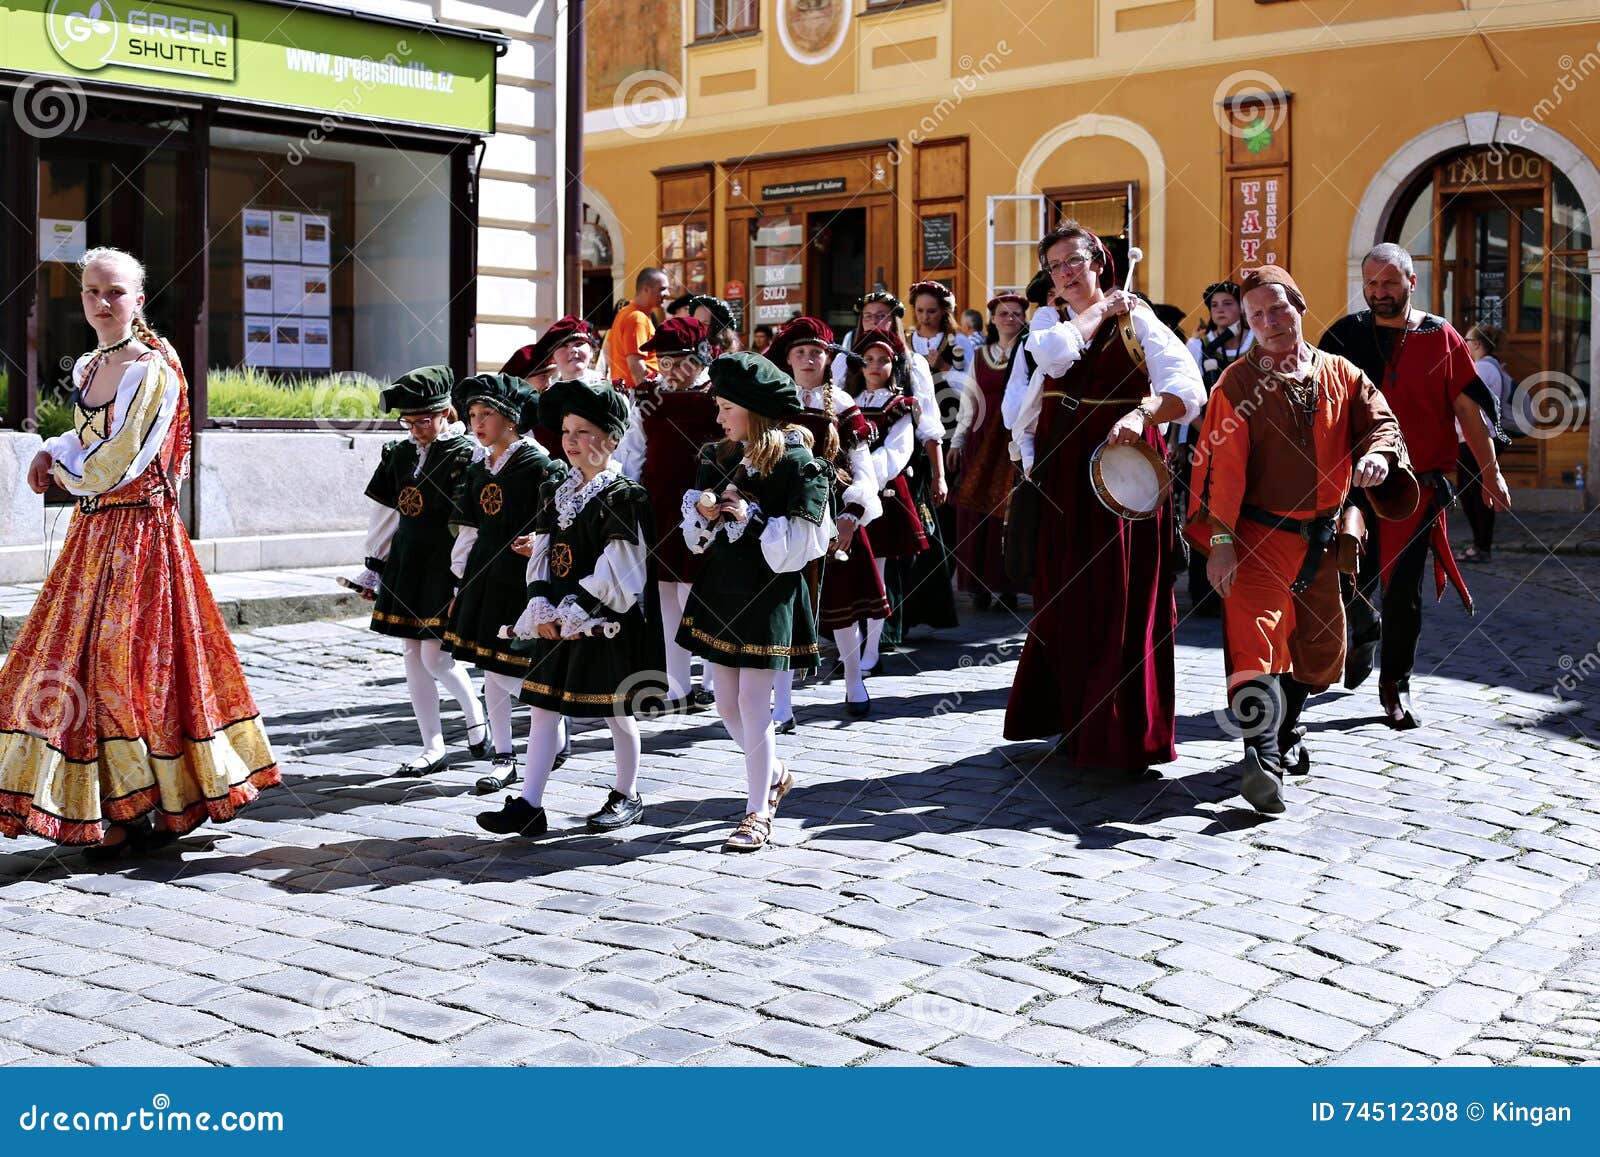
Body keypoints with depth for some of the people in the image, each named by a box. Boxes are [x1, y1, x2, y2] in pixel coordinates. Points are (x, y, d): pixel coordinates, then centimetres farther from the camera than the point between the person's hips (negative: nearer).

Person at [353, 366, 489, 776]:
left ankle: (475, 716, 18)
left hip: (445, 568, -7)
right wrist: (373, 568, 17)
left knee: (436, 656, -10)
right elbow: (385, 514, 17)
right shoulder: (400, 453, 10)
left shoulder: (466, 454, -10)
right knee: (414, 657, 7)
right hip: (405, 564, 7)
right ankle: (433, 748, 15)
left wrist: (464, 585, -18)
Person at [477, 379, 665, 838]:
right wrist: (542, 609, -7)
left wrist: (575, 612, -19)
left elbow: (617, 574, -17)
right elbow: (541, 554, 8)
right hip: (557, 623, 7)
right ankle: (529, 806, 6)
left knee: (617, 712, 8)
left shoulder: (623, 497, -12)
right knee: (543, 706, 4)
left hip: (608, 625, -7)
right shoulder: (555, 492, 9)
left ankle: (626, 795, 26)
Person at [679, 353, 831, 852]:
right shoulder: (717, 457, 8)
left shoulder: (799, 463, -11)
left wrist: (753, 518, -20)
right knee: (727, 704, 12)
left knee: (753, 704, -4)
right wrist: (704, 513, -9)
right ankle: (774, 774, 37)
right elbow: (696, 534, 12)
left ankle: (758, 812, 7)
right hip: (719, 589, 7)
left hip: (769, 595, -7)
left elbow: (804, 542, -13)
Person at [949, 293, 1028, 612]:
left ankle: (1008, 585, 3)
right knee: (975, 510, 0)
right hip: (981, 439, 4)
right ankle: (980, 585, 7)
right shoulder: (980, 356, 15)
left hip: (1017, 438, -4)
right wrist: (956, 441, 14)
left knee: (1009, 512, -5)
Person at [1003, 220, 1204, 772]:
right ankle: (1074, 724, 20)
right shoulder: (1053, 326, 14)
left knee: (1118, 606, -6)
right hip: (1064, 483, 5)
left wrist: (1142, 412, -35)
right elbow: (1053, 355, -10)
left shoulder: (1135, 320, -3)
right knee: (1065, 605, 8)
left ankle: (1122, 738, 0)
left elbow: (1186, 387, -19)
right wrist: (1098, 309, -2)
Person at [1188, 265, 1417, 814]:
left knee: (1319, 645, 16)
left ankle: (1284, 729, 39)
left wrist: (1378, 454, -21)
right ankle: (1263, 759, -27)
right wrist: (1220, 539, -18)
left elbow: (1381, 422, 5)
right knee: (1255, 639, -20)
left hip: (1320, 538, 5)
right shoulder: (1237, 382, -5)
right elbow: (1223, 464, -10)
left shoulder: (1340, 374, 8)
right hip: (1259, 536, -5)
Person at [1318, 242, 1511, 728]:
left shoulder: (1440, 337, 3)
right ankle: (1365, 633, 40)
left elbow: (1468, 407, 4)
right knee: (1350, 583, 6)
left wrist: (1490, 471, 1)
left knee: (1403, 589, -1)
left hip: (1418, 486, -1)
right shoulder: (1345, 335, 4)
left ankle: (1395, 685, 14)